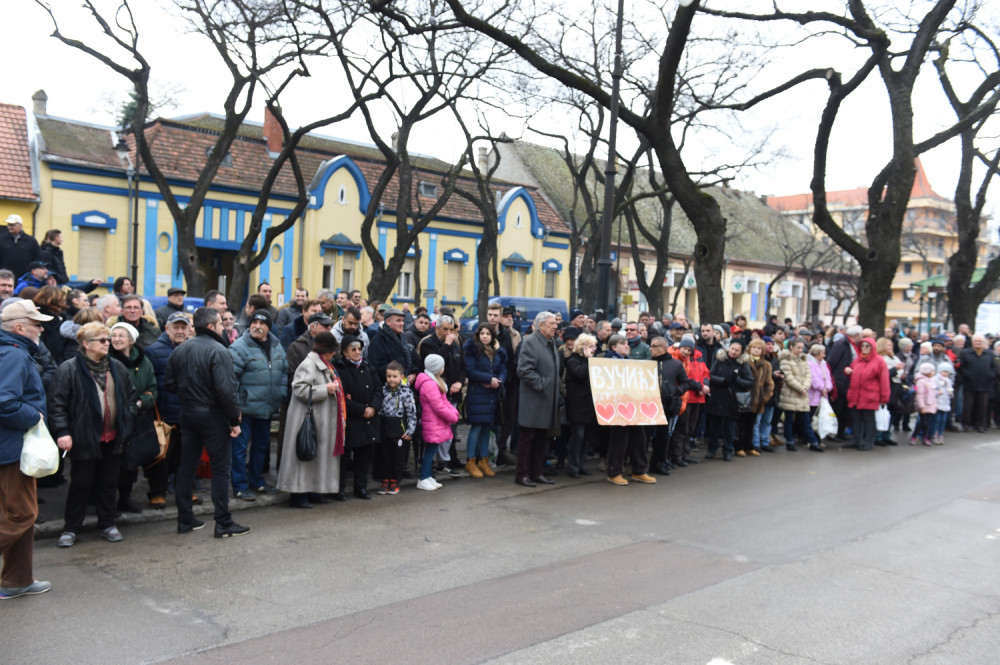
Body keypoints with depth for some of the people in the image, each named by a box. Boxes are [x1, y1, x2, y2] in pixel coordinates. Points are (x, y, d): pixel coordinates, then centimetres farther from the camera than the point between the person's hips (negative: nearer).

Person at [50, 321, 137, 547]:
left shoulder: (117, 368, 9)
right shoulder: (69, 369, -8)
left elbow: (131, 394, 18)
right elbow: (57, 403, -10)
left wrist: (128, 422, 9)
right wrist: (62, 431, -17)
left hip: (113, 438, 5)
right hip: (84, 439, -4)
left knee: (108, 483, 12)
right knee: (81, 484, 4)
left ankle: (107, 525, 25)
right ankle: (70, 529, 18)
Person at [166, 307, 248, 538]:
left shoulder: (179, 351, 7)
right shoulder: (218, 351, -16)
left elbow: (171, 384, 9)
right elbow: (226, 391, -21)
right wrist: (234, 420, -14)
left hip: (187, 414, 7)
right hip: (213, 415, -7)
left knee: (186, 466, 13)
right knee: (220, 469, 0)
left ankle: (185, 520, 21)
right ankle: (224, 523, 4)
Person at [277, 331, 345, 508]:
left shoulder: (325, 364, 15)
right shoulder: (308, 364, -16)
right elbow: (300, 389, -24)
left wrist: (336, 390, 14)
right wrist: (325, 389, -22)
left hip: (324, 419, 10)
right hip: (309, 419, -10)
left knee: (320, 455, 14)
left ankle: (314, 491, 23)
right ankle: (298, 495, 2)